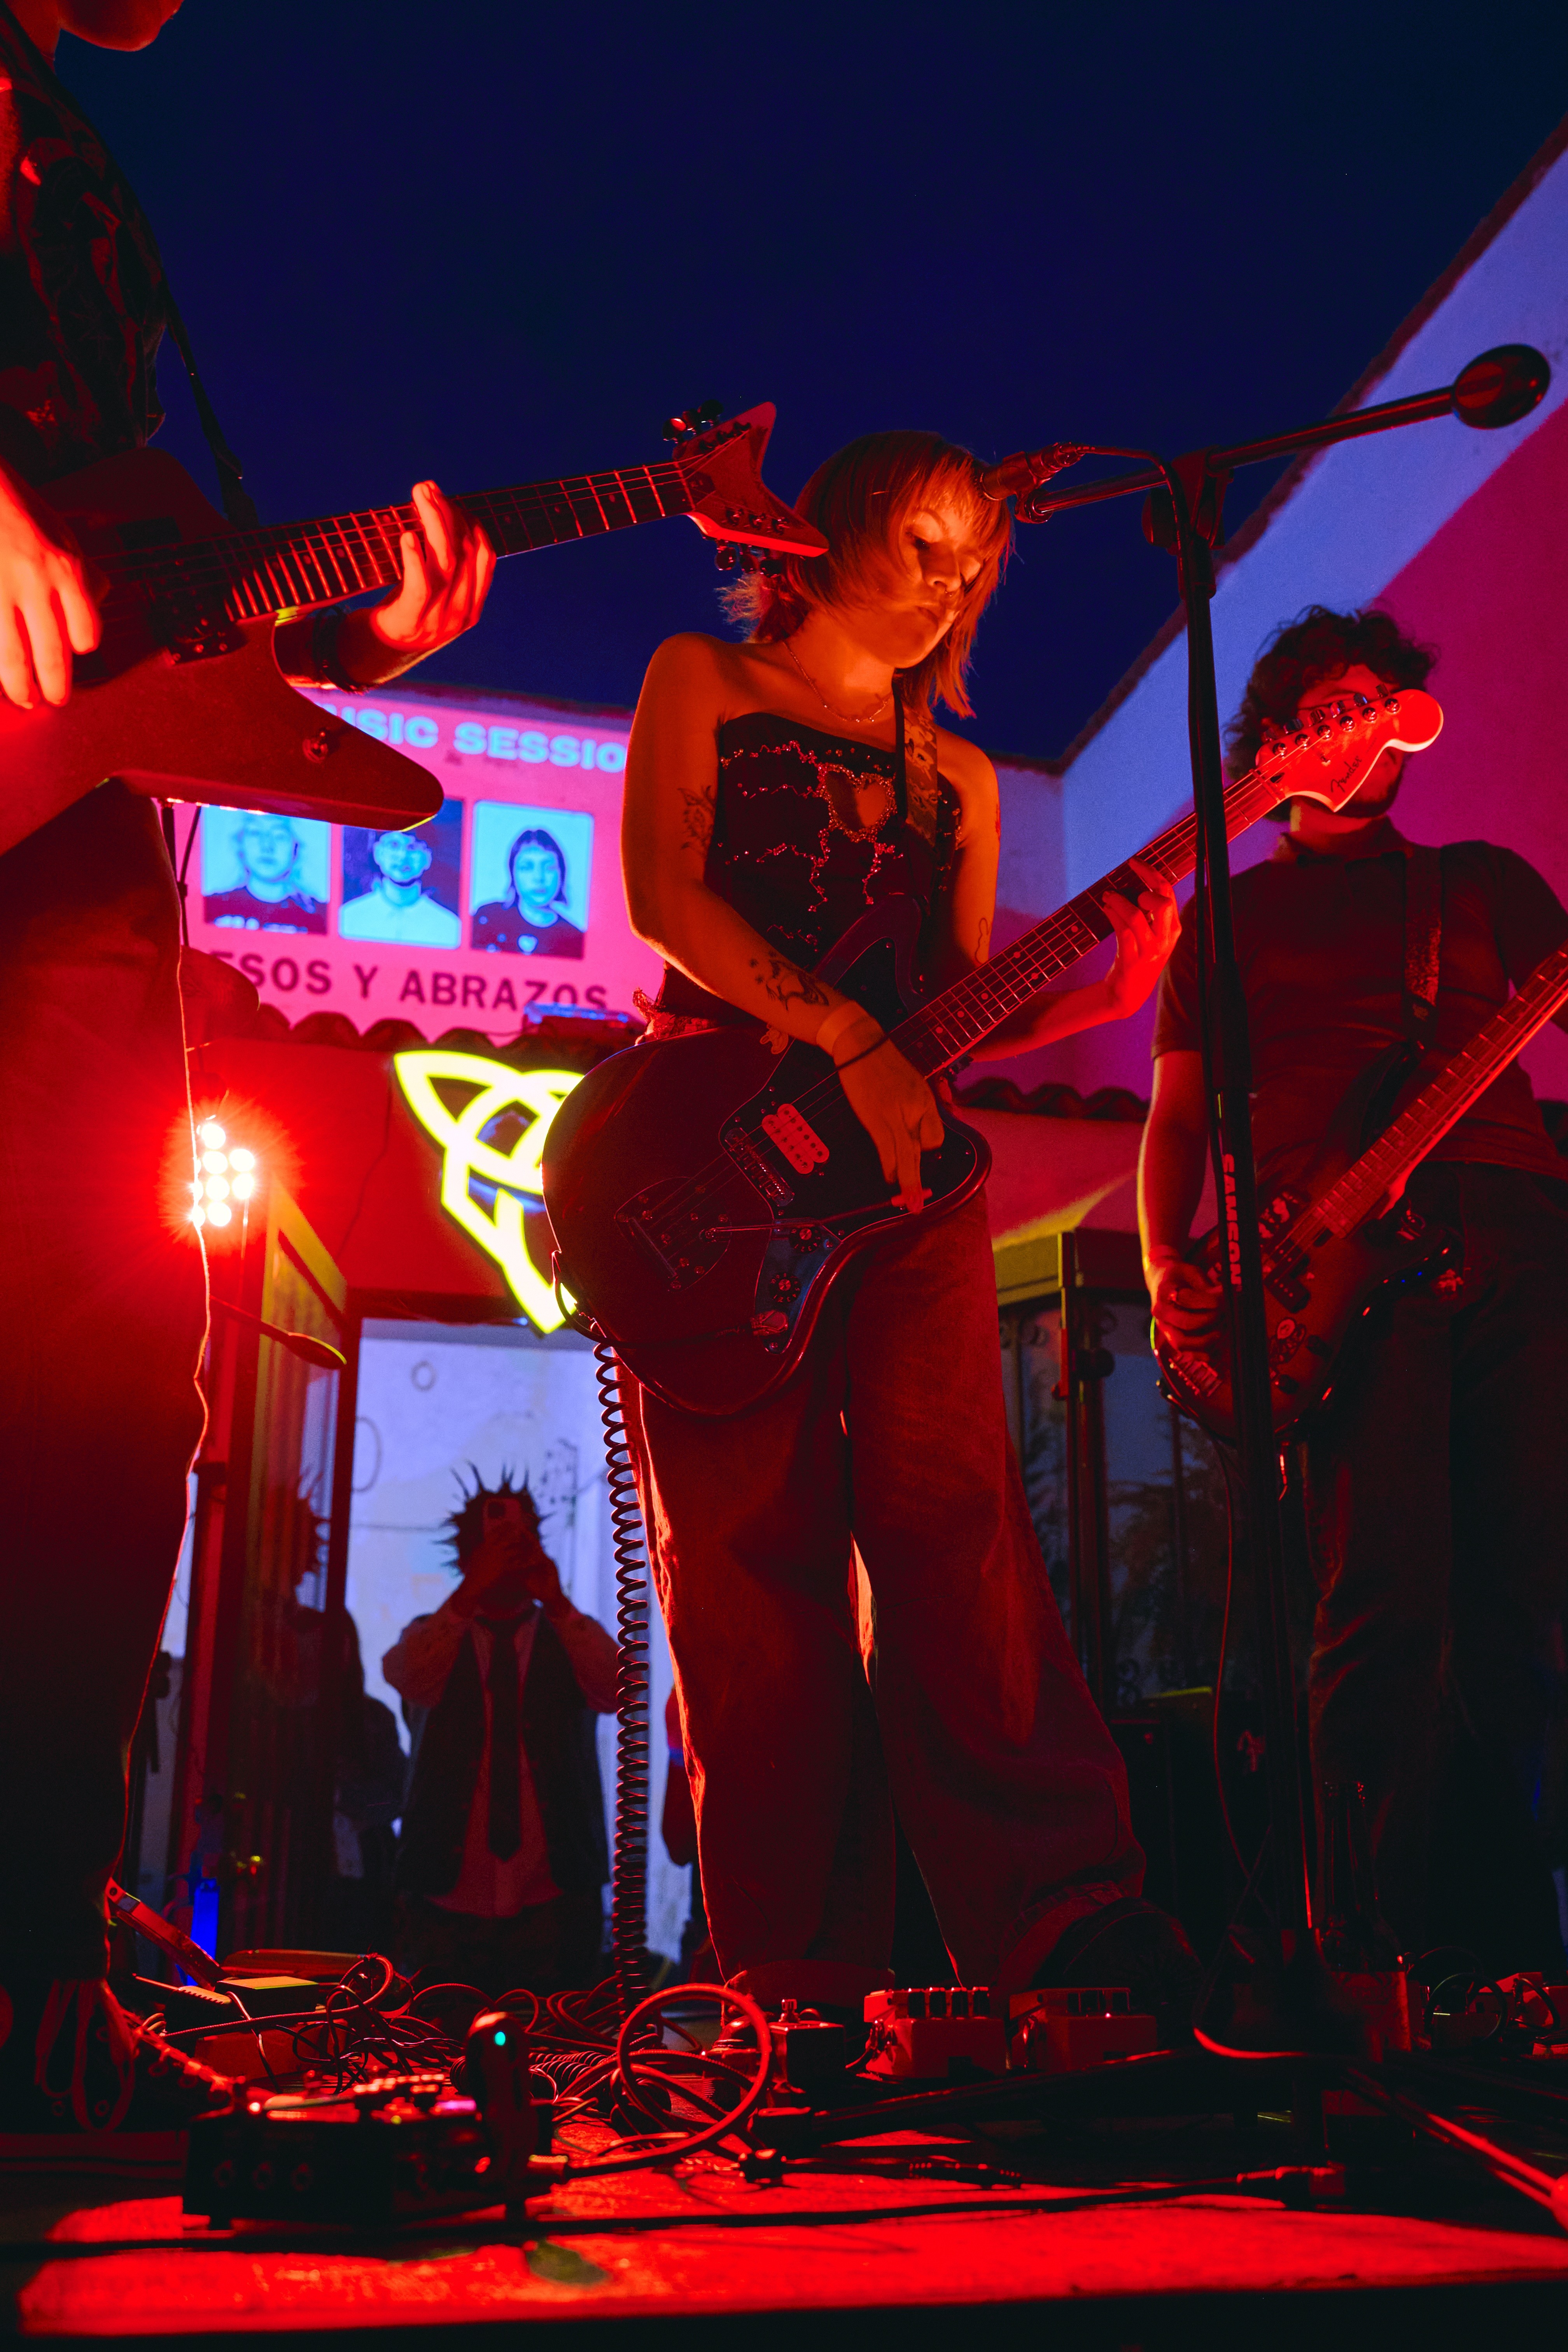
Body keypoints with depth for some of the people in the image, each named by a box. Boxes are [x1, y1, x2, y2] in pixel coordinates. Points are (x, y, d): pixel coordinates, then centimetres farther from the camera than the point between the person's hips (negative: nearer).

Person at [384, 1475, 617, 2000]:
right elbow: (409, 1680, -12)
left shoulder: (571, 1638, 11)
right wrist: (471, 1592, -18)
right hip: (445, 1896, 0)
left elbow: (614, 1692, -9)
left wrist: (556, 1602, -16)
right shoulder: (433, 1636, 11)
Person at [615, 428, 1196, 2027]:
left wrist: (1100, 996, -3)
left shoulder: (957, 776, 25)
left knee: (946, 1508, -12)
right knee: (750, 1549, -5)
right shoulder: (704, 681, 14)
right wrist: (846, 1039, -13)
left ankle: (1061, 1916, -13)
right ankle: (803, 1981, -1)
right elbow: (663, 892, -3)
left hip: (900, 1156, 3)